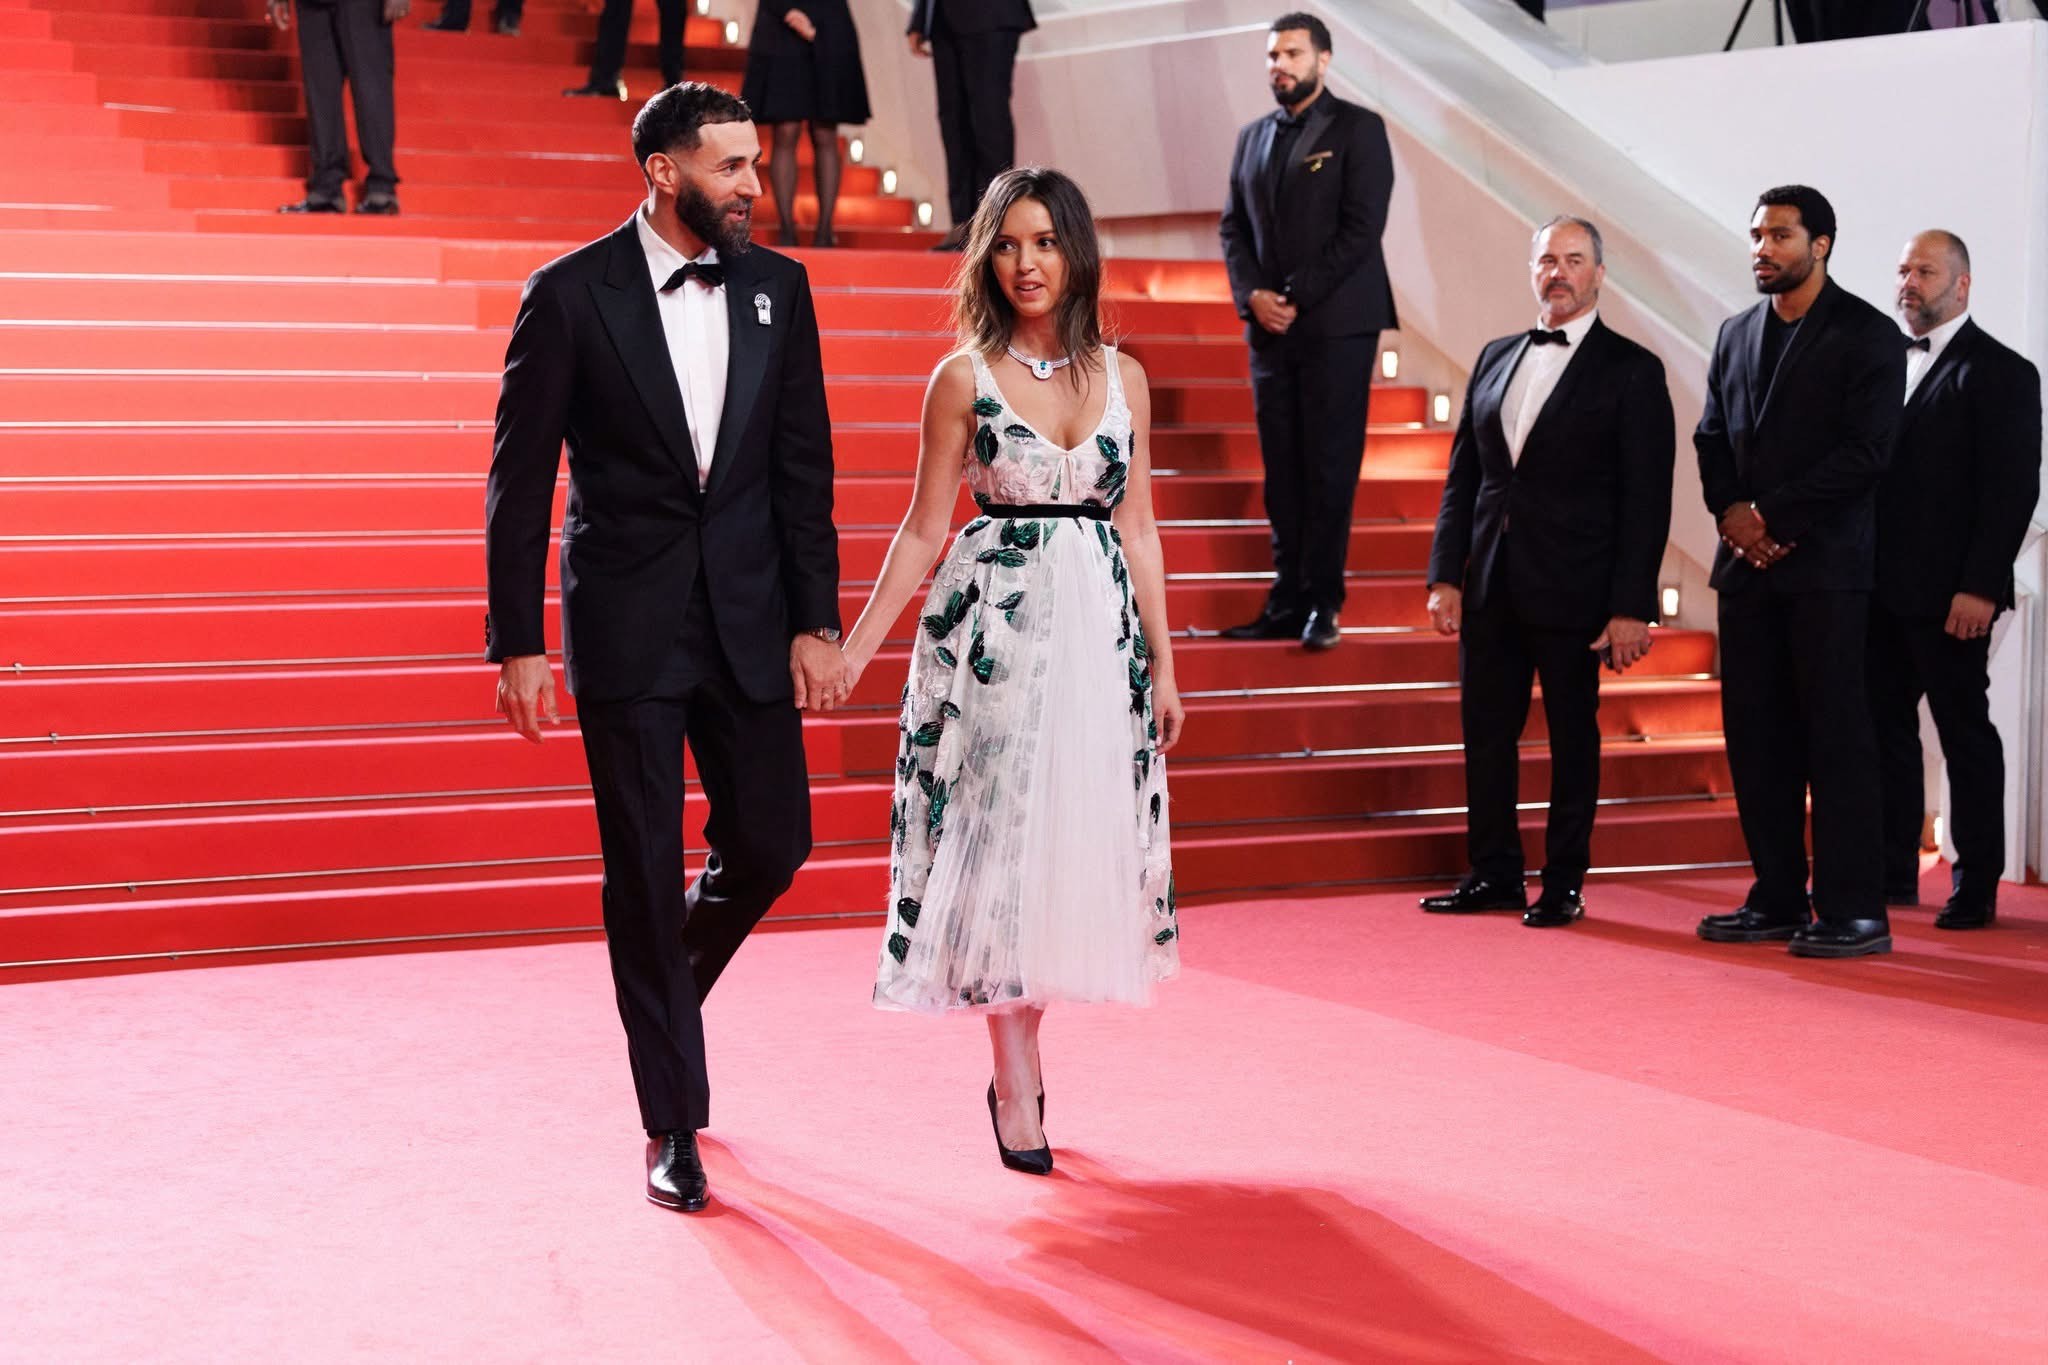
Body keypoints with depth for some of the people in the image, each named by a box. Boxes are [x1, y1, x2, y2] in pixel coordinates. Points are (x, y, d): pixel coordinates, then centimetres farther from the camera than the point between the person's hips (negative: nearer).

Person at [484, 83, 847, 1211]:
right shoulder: (571, 295, -7)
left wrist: (816, 622, 0)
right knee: (644, 870, 1)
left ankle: (663, 987, 37)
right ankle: (673, 1123, 11)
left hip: (749, 619, 4)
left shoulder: (777, 289, 4)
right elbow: (521, 481, -5)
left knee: (771, 846, 5)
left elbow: (803, 468, 6)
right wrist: (517, 644, -8)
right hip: (625, 623, -3)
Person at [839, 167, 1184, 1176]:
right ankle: (1017, 1086, 4)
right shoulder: (965, 378, -1)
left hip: (1097, 629, 3)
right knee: (998, 838, -2)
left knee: (1078, 838, 5)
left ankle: (1024, 1049, 21)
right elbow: (923, 530, 2)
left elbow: (1137, 530, 10)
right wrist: (854, 650, -3)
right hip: (993, 627, -3)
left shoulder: (1121, 377, 7)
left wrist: (1162, 665, 9)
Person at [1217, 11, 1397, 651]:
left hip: (1336, 326, -5)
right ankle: (1287, 601, 7)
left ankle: (1321, 604, -1)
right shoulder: (1253, 137, 16)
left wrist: (1296, 298, -12)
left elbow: (1362, 228, -9)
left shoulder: (1358, 130, -1)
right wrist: (1252, 295, -4)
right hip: (1270, 329, 5)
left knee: (1329, 469, -5)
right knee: (1281, 472, 5)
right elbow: (1234, 227, 14)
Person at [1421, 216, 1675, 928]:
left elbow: (1646, 499, -7)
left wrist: (1632, 607, -13)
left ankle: (1564, 883, 14)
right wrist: (1446, 575, 4)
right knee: (1486, 732, 8)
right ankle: (1494, 872, 19)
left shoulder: (1631, 370, -4)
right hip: (1491, 585, 5)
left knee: (1573, 737, 5)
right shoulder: (1495, 358, 12)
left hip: (1571, 589, -5)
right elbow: (1463, 475, 12)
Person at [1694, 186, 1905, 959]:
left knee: (1836, 733, -6)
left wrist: (1773, 514, -13)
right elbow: (1712, 437, 15)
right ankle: (1778, 901, 12)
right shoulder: (1736, 335, 16)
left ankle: (1854, 910, -3)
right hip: (1747, 563, 6)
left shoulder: (1867, 336, -2)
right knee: (1756, 735, 5)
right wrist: (1730, 510, -4)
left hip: (1826, 566, -6)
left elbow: (1864, 452, -10)